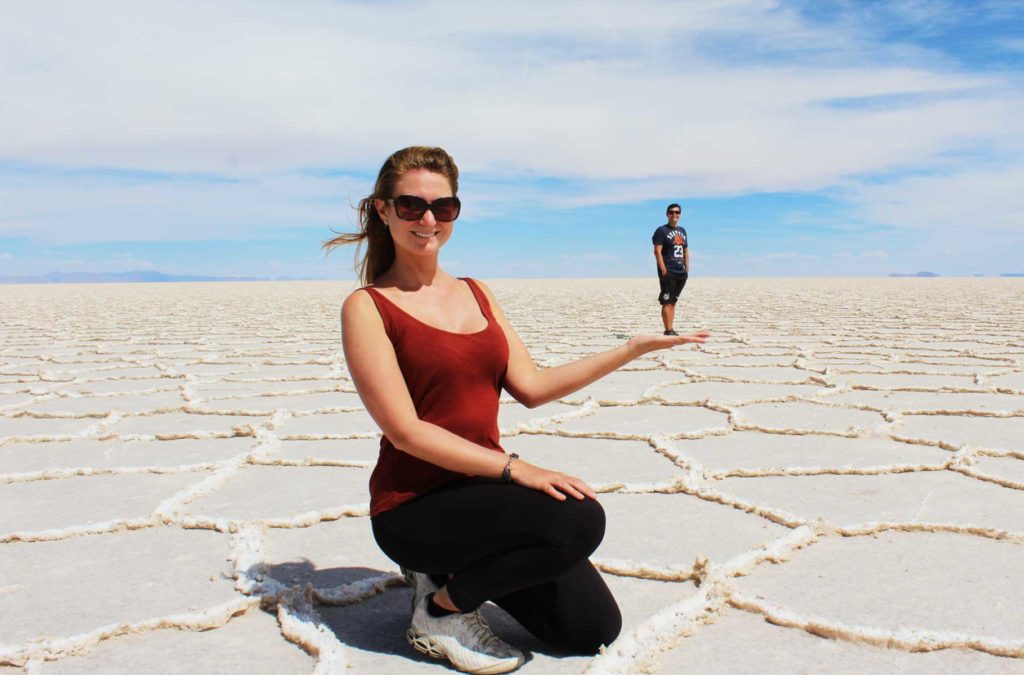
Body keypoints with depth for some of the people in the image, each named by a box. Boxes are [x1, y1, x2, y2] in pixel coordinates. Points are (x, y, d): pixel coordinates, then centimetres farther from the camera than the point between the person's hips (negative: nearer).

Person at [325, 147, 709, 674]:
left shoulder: (477, 294, 10)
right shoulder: (367, 307, -9)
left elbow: (531, 387, 4)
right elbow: (405, 431, -16)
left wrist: (633, 349, 1)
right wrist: (513, 467, -22)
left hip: (483, 487, 7)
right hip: (414, 506, -6)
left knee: (594, 629, 2)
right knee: (578, 519, -27)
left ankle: (460, 569, 19)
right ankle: (443, 607, -5)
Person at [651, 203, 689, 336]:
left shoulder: (682, 231, 18)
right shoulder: (662, 231, -3)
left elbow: (686, 251, 20)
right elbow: (657, 251, -11)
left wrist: (687, 269, 11)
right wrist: (663, 270, -18)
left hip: (681, 272, 7)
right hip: (668, 272, -7)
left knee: (673, 301, 10)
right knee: (667, 302, -9)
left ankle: (671, 329, 15)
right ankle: (668, 331, -10)